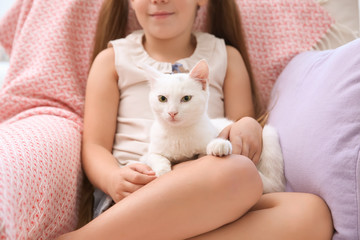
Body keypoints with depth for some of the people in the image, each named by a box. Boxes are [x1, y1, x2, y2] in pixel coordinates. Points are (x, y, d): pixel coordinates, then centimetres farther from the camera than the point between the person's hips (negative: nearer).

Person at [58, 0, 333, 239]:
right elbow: (94, 146, 7)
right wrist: (114, 179, -16)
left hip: (210, 204, 4)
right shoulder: (112, 59, 14)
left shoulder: (227, 57, 19)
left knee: (313, 212, -27)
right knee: (237, 172, -33)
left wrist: (250, 128, -10)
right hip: (135, 199, -3)